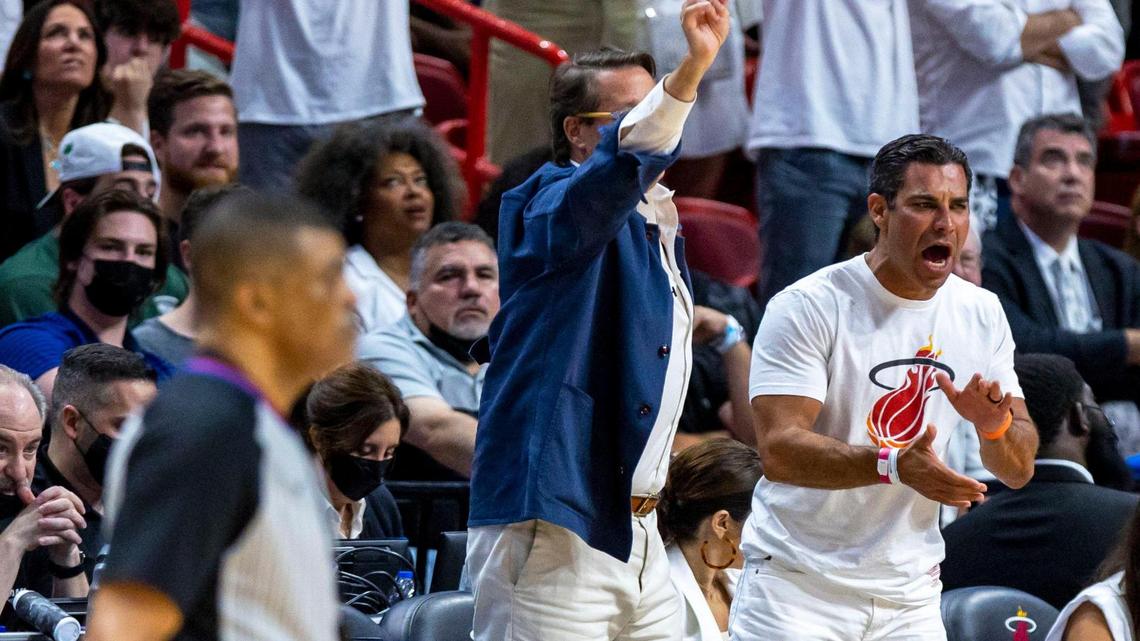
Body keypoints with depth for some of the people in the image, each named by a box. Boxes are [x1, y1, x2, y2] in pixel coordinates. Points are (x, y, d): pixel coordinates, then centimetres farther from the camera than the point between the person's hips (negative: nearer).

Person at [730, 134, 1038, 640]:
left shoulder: (981, 314, 4)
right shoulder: (808, 307, -13)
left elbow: (1018, 471, 5)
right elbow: (779, 452, -23)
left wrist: (996, 425, -18)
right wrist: (892, 464, -37)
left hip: (910, 598, 5)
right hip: (796, 585, -5)